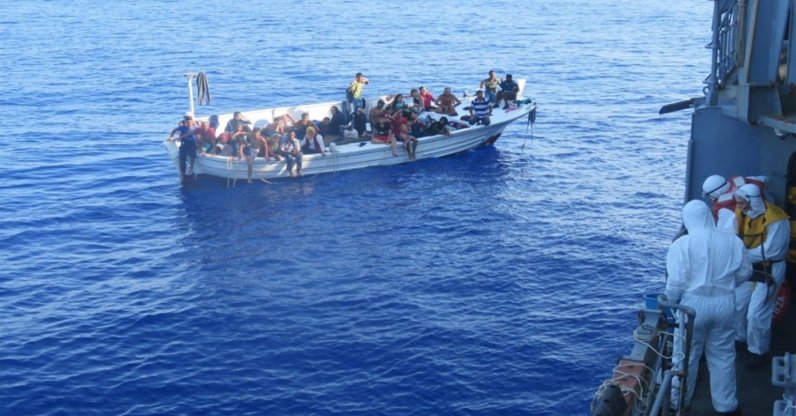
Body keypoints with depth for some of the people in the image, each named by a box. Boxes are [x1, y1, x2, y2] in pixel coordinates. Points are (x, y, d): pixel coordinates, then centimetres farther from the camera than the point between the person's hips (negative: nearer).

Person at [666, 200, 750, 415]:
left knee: (686, 356, 12)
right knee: (723, 356, 16)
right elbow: (745, 272, 9)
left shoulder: (682, 244, -12)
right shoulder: (733, 241, -1)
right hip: (725, 304, 3)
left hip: (694, 304, -3)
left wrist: (669, 301, 2)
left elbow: (677, 281, -15)